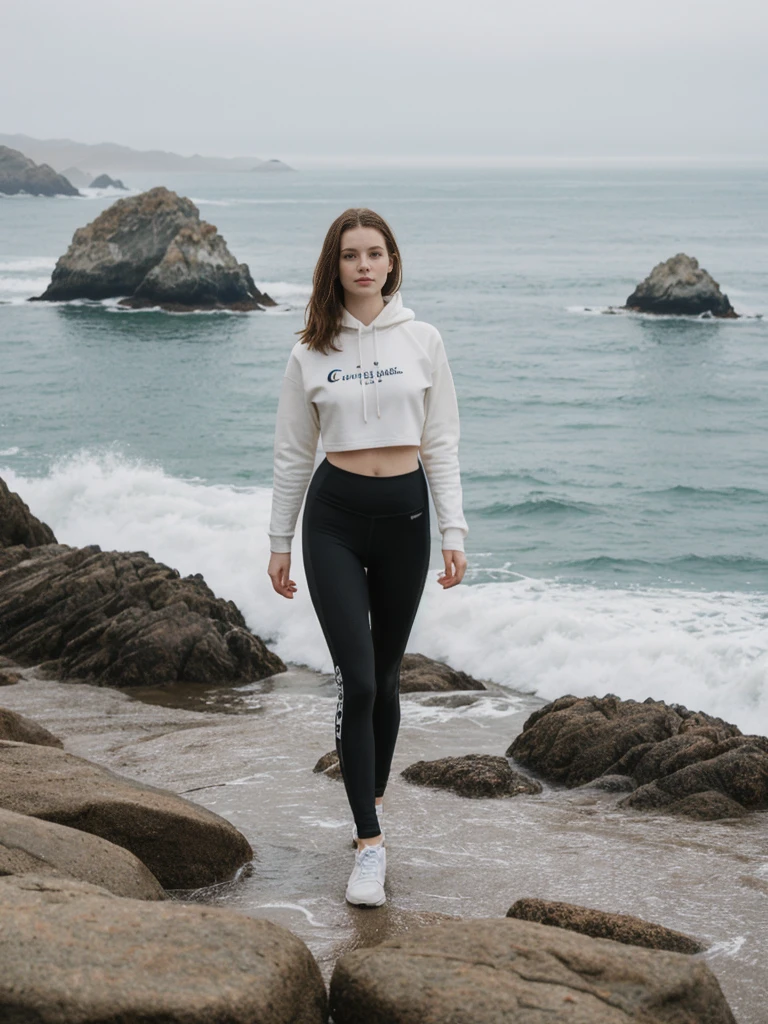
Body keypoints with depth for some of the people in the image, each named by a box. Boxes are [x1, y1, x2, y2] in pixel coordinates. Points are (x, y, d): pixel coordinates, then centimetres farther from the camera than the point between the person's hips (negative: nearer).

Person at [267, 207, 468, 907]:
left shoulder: (422, 342, 2)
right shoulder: (312, 351, 1)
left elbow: (441, 443, 3)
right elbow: (293, 453, 7)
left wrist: (455, 531, -3)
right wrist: (279, 542, 8)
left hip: (404, 514, 1)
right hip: (335, 516, -1)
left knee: (385, 674, 13)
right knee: (356, 680, -10)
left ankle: (373, 795, 35)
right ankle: (370, 843, -8)